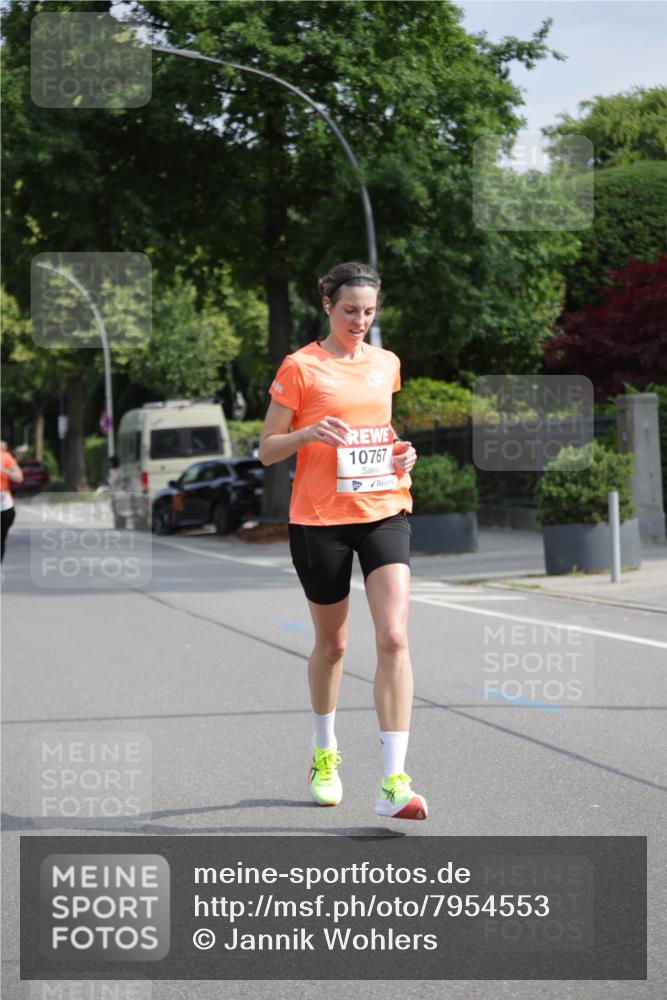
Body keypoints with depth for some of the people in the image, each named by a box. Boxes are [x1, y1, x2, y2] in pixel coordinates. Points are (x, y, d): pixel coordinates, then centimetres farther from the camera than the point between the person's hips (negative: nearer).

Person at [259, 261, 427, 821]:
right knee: (331, 643, 11)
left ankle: (394, 781, -17)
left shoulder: (386, 364, 10)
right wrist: (309, 433, -20)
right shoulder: (300, 367, -3)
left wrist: (402, 454, 5)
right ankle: (325, 753, 37)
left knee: (394, 638, -14)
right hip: (319, 519, -2)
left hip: (384, 511, 2)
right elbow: (267, 451, -1)